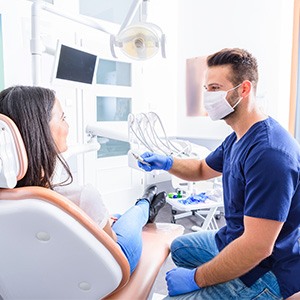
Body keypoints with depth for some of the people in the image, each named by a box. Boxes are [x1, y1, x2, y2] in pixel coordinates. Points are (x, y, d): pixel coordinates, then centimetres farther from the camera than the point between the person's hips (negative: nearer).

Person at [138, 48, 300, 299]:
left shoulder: (268, 152, -31)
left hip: (265, 268, -9)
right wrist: (167, 163, -3)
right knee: (179, 248, 26)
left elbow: (258, 246, -32)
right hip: (232, 240, 10)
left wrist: (195, 278, -21)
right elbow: (203, 170, 17)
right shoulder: (237, 138, 2)